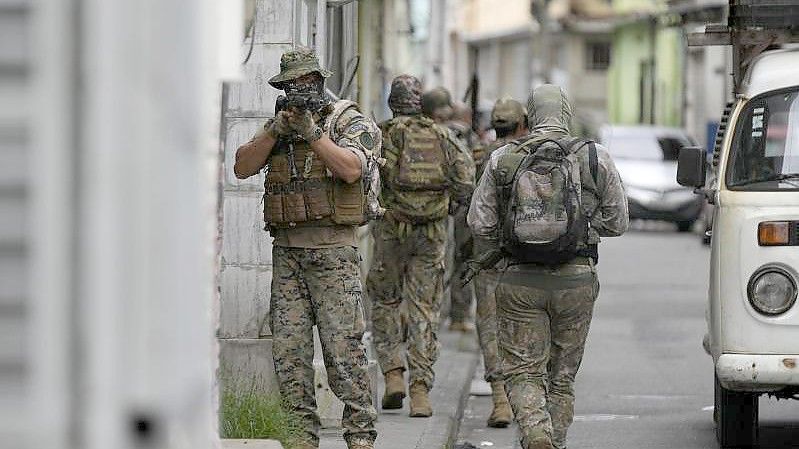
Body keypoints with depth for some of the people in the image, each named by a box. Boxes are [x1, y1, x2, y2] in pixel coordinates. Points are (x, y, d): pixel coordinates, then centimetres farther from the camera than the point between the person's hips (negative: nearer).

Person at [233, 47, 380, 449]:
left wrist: (311, 131, -19)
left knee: (343, 346, -8)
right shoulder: (278, 126, 17)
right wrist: (275, 131, -7)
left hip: (332, 251, -5)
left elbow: (350, 168, -17)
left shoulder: (353, 123, 1)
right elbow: (242, 168, 6)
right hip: (286, 250, 5)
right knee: (288, 347, 2)